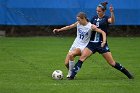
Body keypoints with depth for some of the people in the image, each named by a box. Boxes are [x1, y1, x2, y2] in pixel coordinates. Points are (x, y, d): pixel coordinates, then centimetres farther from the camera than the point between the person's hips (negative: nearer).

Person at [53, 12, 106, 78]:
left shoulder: (91, 26, -14)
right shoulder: (78, 24, 2)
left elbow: (103, 33, -14)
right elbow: (69, 27, 18)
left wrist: (104, 42, -27)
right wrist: (59, 30, 15)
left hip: (83, 47, -6)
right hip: (75, 45, 6)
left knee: (71, 54, -32)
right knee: (66, 63, -4)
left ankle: (70, 73, -16)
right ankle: (70, 73, 26)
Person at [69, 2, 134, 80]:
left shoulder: (106, 18, -3)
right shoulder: (94, 18, 10)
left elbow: (112, 21, -28)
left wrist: (112, 12, -43)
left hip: (102, 44, -4)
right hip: (92, 43, 4)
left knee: (112, 62, -1)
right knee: (82, 58, -14)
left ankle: (128, 74, 14)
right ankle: (72, 75, -15)